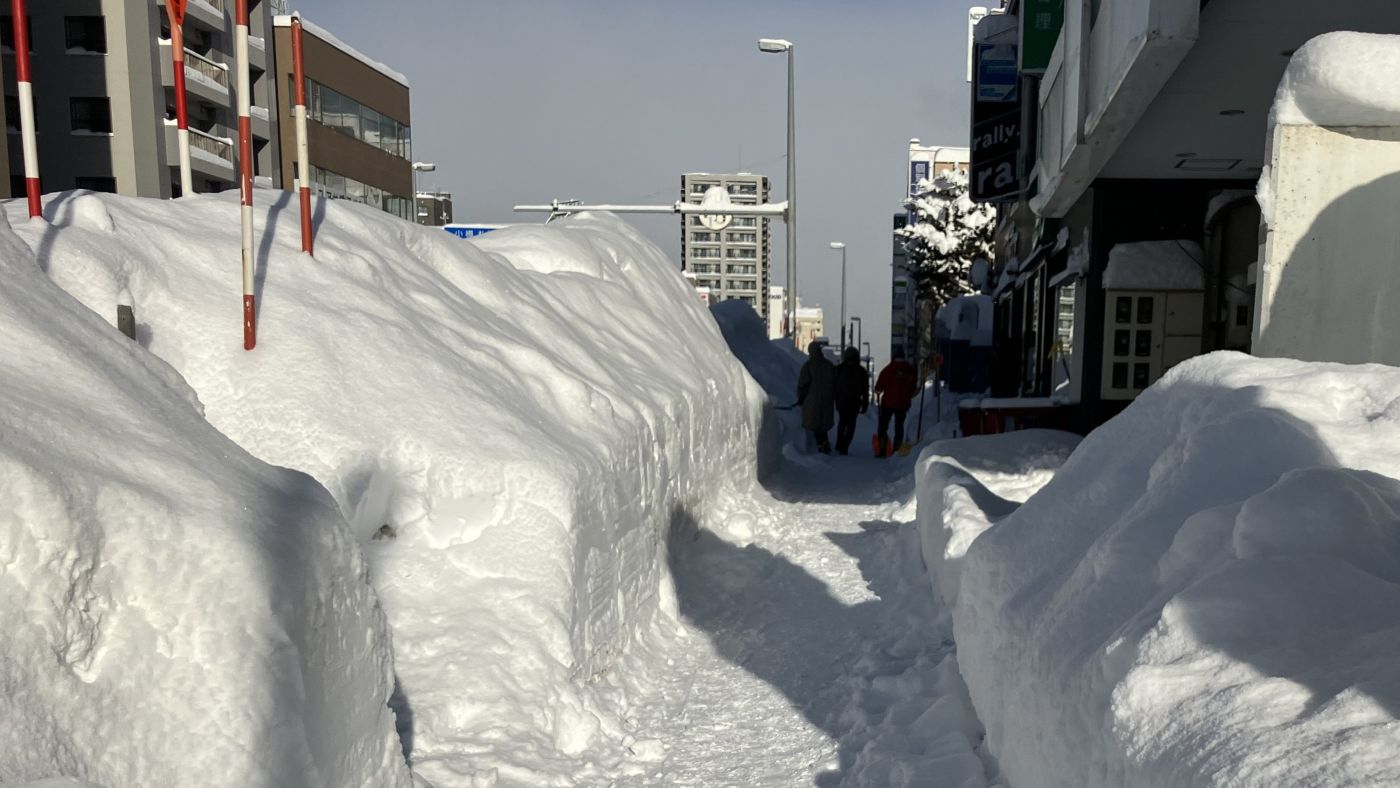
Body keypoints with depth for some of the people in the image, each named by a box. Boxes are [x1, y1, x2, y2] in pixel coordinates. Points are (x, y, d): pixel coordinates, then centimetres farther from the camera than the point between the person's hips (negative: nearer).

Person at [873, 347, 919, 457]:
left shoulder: (888, 369, -11)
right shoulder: (911, 371, 4)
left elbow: (879, 386, -8)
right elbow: (913, 387, 12)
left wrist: (878, 394, 11)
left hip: (888, 402, -4)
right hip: (903, 403, 4)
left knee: (883, 425, 5)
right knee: (899, 426, 11)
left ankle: (882, 451, 0)